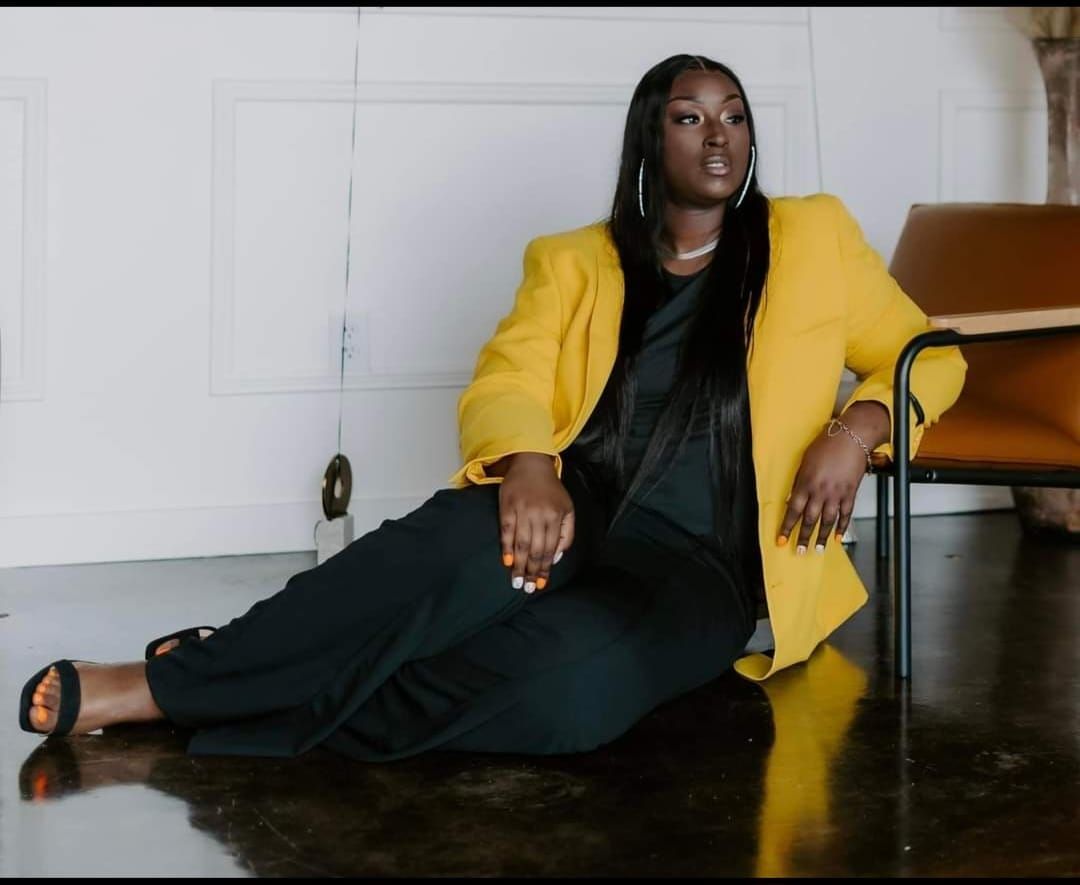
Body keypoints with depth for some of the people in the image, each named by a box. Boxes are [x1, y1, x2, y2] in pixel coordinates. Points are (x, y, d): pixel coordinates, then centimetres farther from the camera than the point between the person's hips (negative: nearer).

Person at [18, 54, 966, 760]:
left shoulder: (813, 236, 11)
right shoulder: (575, 263, 14)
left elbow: (926, 356, 16)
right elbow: (502, 386, 1)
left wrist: (857, 428, -7)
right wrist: (529, 468, -23)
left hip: (698, 561, -1)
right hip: (571, 512, 1)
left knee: (575, 679, -38)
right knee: (473, 545, -39)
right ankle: (175, 679, -31)